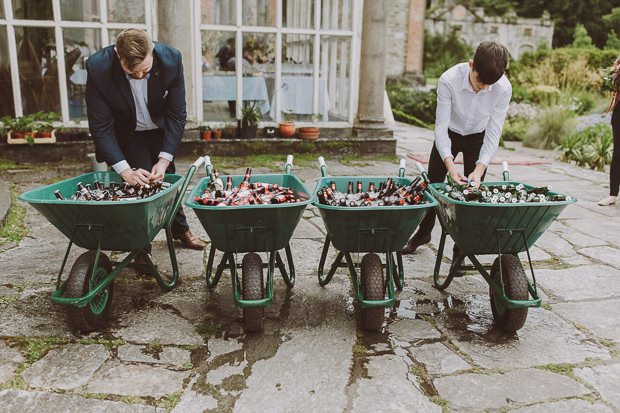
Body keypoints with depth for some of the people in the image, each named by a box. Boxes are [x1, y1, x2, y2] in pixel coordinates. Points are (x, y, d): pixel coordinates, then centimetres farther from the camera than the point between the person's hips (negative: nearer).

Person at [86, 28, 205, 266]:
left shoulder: (171, 60, -29)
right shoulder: (98, 68, -32)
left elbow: (176, 114, -20)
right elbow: (100, 127, -27)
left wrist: (164, 159, -26)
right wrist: (124, 170, -36)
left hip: (160, 130, 2)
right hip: (126, 136, -2)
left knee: (166, 178, 15)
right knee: (139, 181, -13)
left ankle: (180, 229, 40)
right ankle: (141, 249, 7)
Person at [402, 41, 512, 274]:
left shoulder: (503, 89, -29)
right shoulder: (449, 80, -33)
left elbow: (493, 135, -23)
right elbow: (441, 127, -28)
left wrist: (479, 170, -35)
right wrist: (450, 164, -40)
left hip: (478, 138, 0)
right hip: (449, 134, 0)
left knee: (473, 190, -5)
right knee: (433, 185, 7)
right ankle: (424, 233, 31)